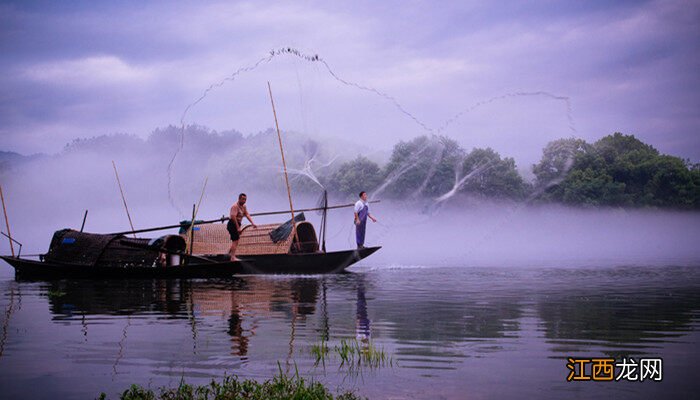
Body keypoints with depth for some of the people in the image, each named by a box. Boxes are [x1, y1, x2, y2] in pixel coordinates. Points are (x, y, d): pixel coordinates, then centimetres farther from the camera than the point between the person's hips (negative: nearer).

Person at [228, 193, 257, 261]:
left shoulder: (244, 206, 12)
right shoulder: (235, 206, -17)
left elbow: (247, 215, 6)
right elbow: (233, 217, -25)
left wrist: (252, 223, -8)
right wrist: (238, 228, -29)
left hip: (237, 225, 10)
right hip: (232, 224, -10)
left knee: (235, 241, 16)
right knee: (235, 241, -16)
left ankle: (232, 256, 26)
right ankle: (233, 257, -20)